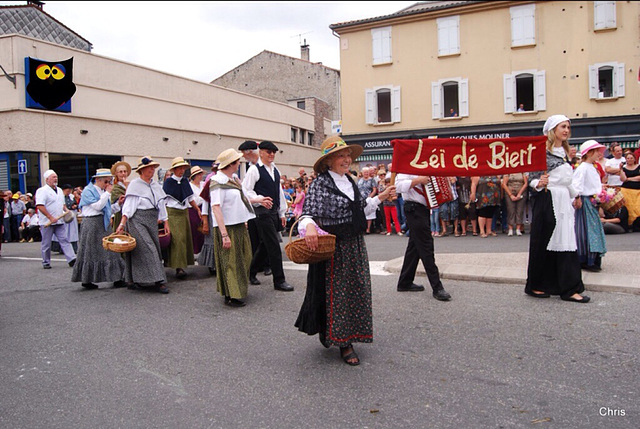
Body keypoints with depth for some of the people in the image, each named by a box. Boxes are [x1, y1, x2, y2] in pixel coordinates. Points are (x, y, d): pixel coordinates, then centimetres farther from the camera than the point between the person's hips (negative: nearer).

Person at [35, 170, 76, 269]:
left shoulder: (59, 190, 16)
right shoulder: (42, 191, -9)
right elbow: (40, 206, -18)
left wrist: (66, 210, 5)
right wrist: (51, 218, -21)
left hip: (59, 221, 6)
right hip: (47, 223, -6)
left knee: (64, 240, -2)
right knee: (46, 243, 5)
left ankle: (71, 259, -7)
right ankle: (46, 262, 16)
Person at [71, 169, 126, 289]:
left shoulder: (103, 191, 16)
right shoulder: (88, 190, -7)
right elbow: (97, 206, -18)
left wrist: (118, 203, 3)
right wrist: (107, 193, -15)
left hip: (104, 224, 8)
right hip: (92, 223, -8)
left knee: (109, 250, 5)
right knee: (91, 252, -1)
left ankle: (117, 279, 6)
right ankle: (86, 280, 8)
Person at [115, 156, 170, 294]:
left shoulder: (156, 185, 15)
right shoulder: (134, 184, -3)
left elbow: (161, 204, 18)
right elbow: (128, 205, -8)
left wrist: (165, 222, 14)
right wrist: (122, 223, -16)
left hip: (152, 221, 7)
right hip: (138, 220, -7)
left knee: (153, 249, 5)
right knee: (147, 249, -12)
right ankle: (157, 281, -12)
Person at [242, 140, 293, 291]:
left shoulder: (275, 170, 17)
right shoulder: (254, 170, -6)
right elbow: (246, 190, -12)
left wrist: (282, 213, 19)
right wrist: (260, 200, -28)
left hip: (274, 211, 8)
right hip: (262, 212, -8)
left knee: (265, 245, 14)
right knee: (274, 246, -7)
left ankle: (251, 272, 30)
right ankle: (279, 280, 1)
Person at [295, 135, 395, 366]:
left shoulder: (350, 182, 12)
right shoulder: (321, 183, -12)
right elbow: (309, 211, -23)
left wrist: (380, 197, 27)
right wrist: (309, 226, -44)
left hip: (355, 246, 8)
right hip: (334, 247, -8)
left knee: (356, 290, 12)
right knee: (335, 293, -1)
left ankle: (346, 340, 27)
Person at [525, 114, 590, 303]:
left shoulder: (565, 152, 16)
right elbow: (532, 178, -9)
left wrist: (574, 196, 29)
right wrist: (539, 184, -29)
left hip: (564, 202, 7)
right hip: (547, 201, -7)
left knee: (567, 243, 4)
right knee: (543, 244, -1)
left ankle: (569, 289, 8)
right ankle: (535, 286, 11)